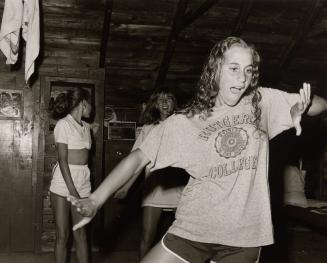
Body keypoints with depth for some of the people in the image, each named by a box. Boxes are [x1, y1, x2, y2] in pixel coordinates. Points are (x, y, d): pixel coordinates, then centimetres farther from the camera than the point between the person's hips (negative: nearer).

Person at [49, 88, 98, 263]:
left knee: (81, 233, 8)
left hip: (83, 183, 6)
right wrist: (72, 190, -17)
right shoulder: (64, 124, -7)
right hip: (63, 182, -6)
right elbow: (62, 159, -13)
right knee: (62, 234, 1)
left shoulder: (85, 126, 14)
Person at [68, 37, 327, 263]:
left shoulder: (263, 101, 0)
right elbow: (139, 157, -5)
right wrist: (95, 200, -13)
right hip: (195, 229, -1)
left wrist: (299, 109, -17)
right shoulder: (185, 122, -4)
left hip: (245, 234, 1)